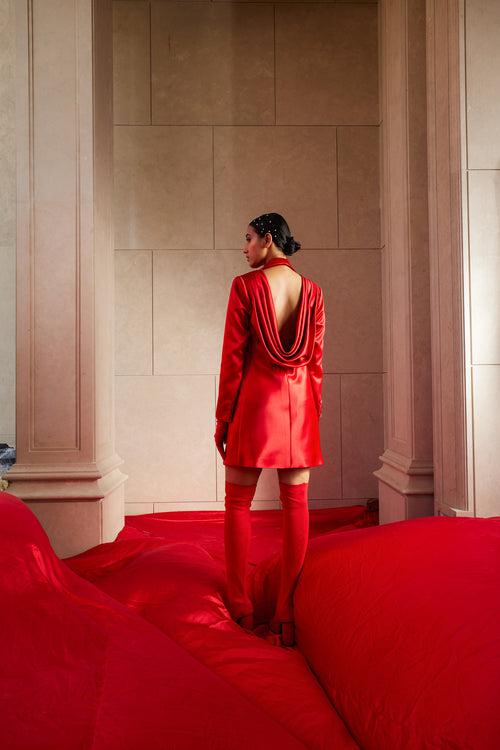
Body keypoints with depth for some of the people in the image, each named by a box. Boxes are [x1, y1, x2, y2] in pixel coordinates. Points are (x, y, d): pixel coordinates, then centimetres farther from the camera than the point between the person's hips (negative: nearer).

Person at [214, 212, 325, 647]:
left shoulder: (245, 286, -5)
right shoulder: (312, 291, 6)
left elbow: (233, 357, -6)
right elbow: (316, 361, 6)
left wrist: (223, 417, 0)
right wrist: (314, 414, 14)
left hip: (255, 400, -3)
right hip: (299, 402, 4)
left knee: (238, 503, 8)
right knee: (296, 503, 5)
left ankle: (241, 608, 12)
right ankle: (289, 616, 8)